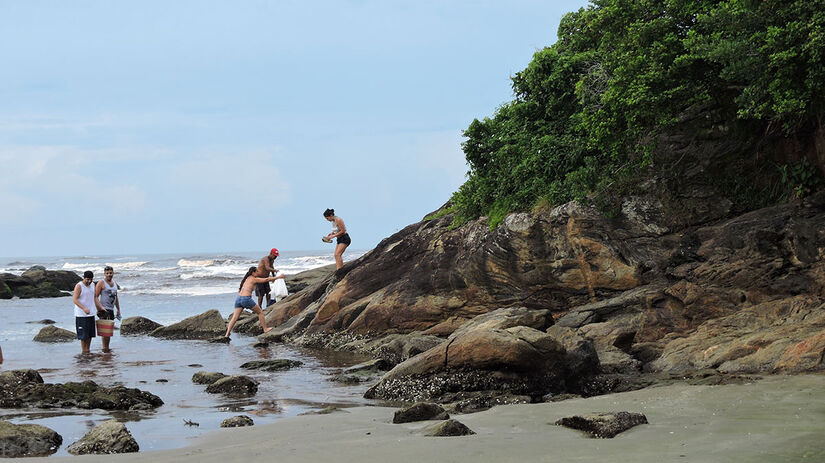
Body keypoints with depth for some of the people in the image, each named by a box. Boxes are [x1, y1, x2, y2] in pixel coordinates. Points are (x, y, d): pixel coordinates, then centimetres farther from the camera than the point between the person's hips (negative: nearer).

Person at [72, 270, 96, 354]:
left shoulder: (92, 286, 10)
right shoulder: (79, 286, -11)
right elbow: (74, 299, -19)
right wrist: (84, 308, -29)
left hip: (91, 314, 7)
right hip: (81, 315, -7)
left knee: (90, 334, 8)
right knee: (83, 335, -5)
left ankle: (88, 350, 15)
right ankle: (83, 351, 2)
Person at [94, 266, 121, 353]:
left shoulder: (114, 283, 16)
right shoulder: (101, 283, -6)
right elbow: (95, 297, -12)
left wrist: (118, 310, 22)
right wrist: (100, 307, -23)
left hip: (111, 310, 8)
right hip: (103, 310, -8)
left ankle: (107, 348, 15)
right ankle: (104, 348, -12)